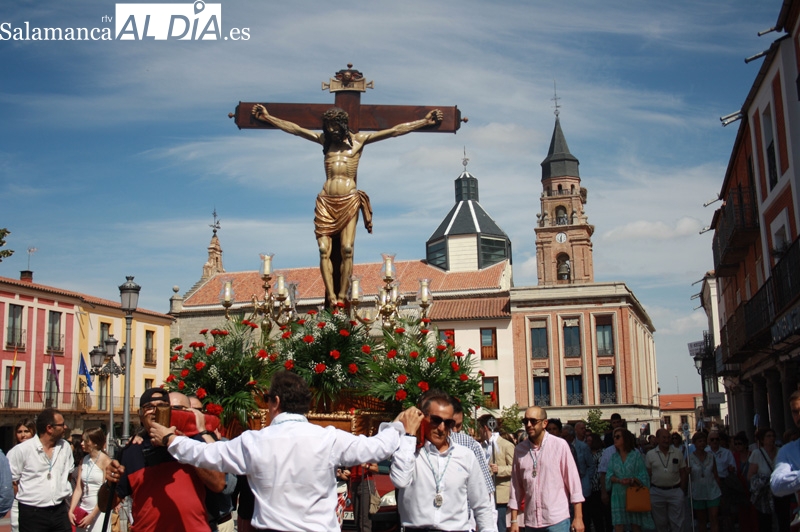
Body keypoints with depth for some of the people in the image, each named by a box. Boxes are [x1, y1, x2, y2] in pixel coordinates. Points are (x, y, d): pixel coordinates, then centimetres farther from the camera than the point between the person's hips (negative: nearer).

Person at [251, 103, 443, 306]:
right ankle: (331, 297, -11)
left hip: (349, 200, -2)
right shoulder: (324, 139, 16)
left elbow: (395, 131, 5)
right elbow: (294, 128, 16)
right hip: (325, 201, 2)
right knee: (324, 250, -9)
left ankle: (342, 297, -9)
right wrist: (267, 117, 13)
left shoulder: (358, 140, 9)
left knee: (347, 250, -11)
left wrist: (425, 121, 2)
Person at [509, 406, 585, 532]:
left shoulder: (560, 445, -4)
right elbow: (516, 487, 8)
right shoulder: (519, 450, 3)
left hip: (557, 521, -3)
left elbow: (573, 481, -3)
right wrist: (514, 520, 6)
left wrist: (578, 517, -4)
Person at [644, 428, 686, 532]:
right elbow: (647, 474, 4)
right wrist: (649, 492, -1)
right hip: (657, 492, 0)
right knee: (660, 523, 11)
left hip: (675, 491, 0)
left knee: (677, 523, 2)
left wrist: (682, 490, 1)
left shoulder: (678, 453, 2)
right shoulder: (650, 455, 1)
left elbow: (683, 473, 6)